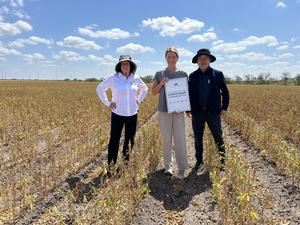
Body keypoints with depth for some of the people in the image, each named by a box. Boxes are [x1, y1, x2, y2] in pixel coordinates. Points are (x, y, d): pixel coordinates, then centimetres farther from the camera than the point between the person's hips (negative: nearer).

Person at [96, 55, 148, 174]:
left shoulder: (136, 78, 2)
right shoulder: (113, 78, -6)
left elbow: (145, 89, 21)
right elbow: (99, 89, 3)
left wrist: (138, 100, 9)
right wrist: (107, 103, -2)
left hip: (132, 114, 3)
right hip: (117, 114, -3)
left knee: (130, 142, 10)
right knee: (114, 141, 2)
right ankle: (111, 167, 15)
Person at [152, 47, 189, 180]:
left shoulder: (183, 74, 7)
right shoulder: (159, 74, 6)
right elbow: (153, 92, 6)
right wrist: (161, 83, -11)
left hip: (178, 110, 0)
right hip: (164, 110, 0)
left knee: (180, 139, -4)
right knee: (166, 139, 5)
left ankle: (182, 169, 5)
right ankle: (168, 166, 18)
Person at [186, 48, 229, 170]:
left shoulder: (218, 74, 2)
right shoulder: (193, 76, 6)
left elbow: (225, 92, 6)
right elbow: (189, 93, 10)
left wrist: (224, 107, 0)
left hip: (213, 112, -1)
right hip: (197, 112, 2)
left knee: (218, 138, 5)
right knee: (198, 138, 11)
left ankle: (222, 161, 19)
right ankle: (199, 160, 26)